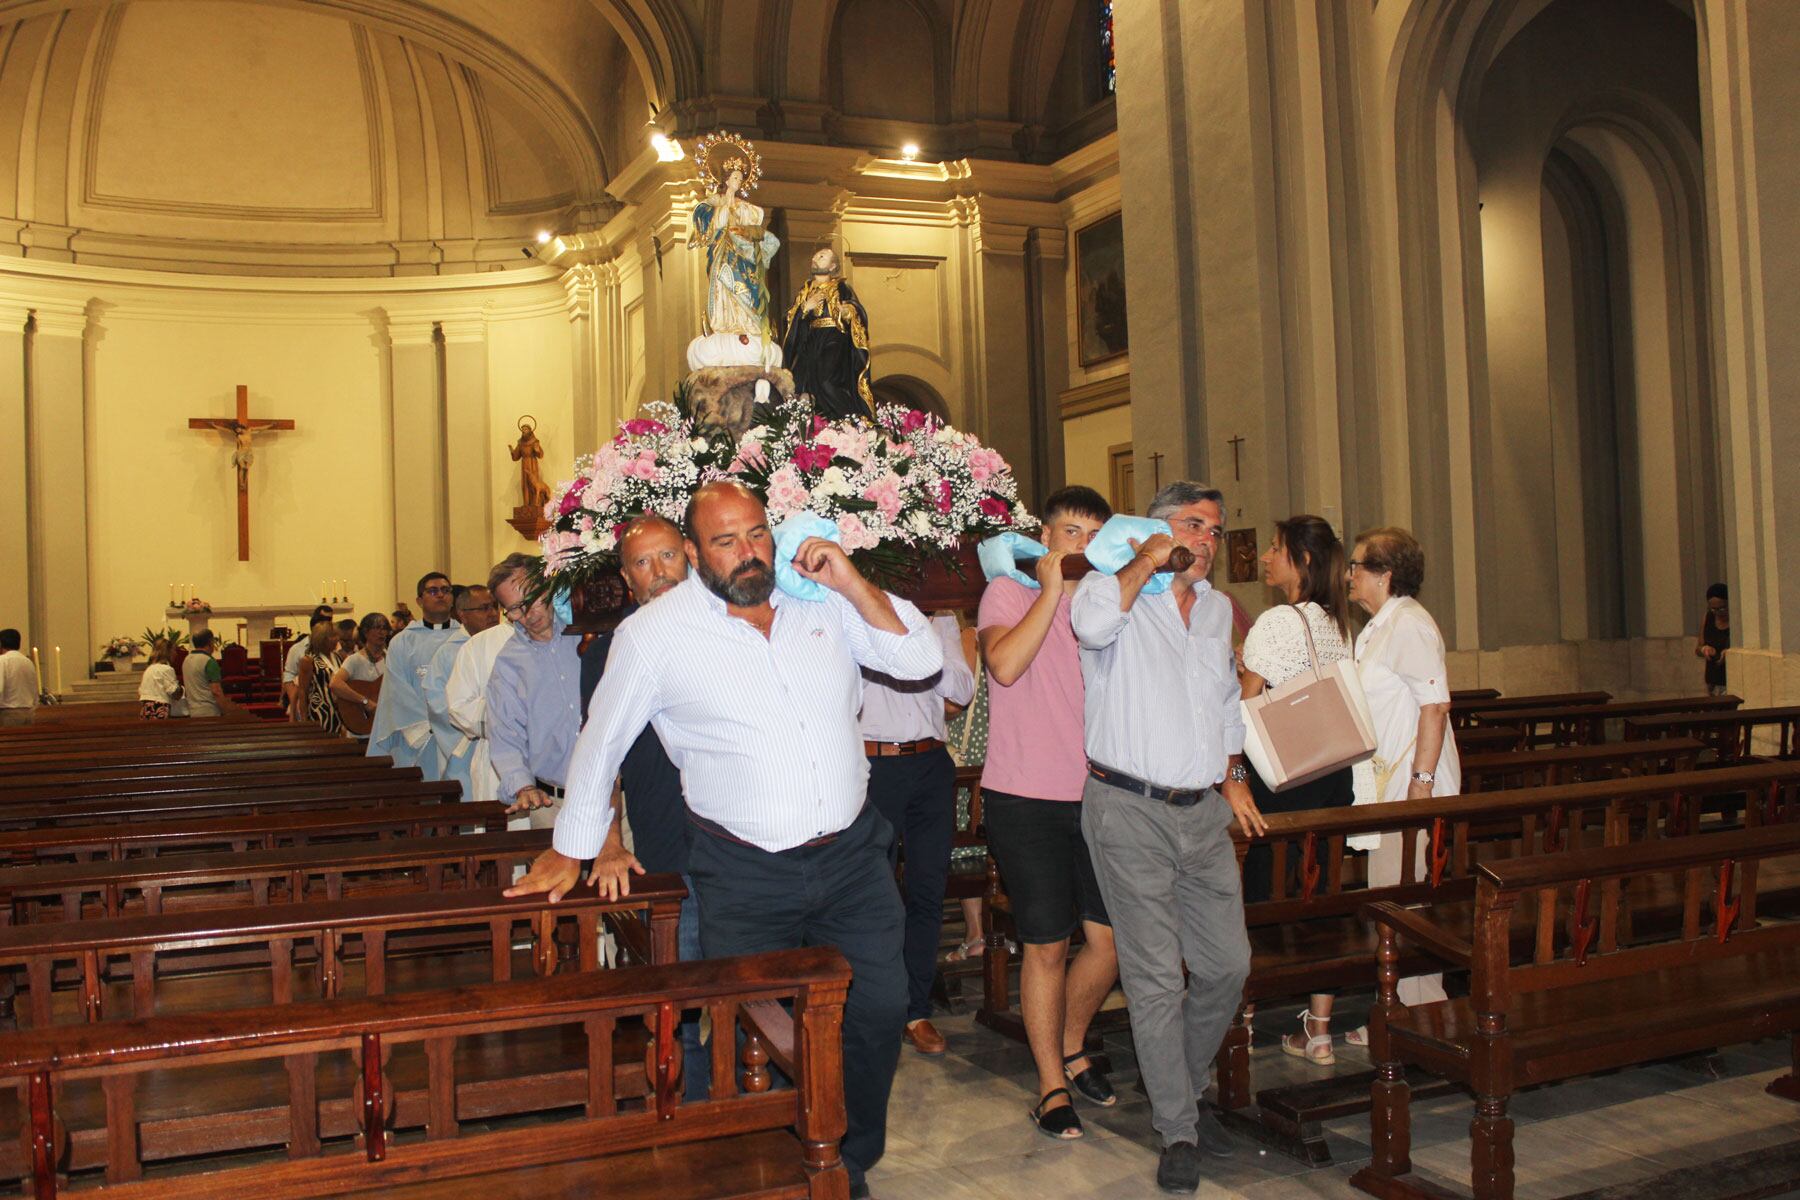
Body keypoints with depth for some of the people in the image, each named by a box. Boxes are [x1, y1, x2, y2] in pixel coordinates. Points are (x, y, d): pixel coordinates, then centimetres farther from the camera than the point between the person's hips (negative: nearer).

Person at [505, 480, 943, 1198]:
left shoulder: (825, 601, -1)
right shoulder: (654, 634, -7)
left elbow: (922, 660, -2)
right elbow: (601, 744, 5)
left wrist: (853, 584, -13)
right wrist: (571, 851, 14)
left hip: (853, 854, 3)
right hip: (744, 878, -3)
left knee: (879, 1014, 9)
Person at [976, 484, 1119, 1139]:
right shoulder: (1010, 592, -3)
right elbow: (1005, 665, -22)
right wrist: (1051, 590, -18)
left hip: (1094, 795, 5)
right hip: (1026, 798, -5)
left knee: (1110, 937, 6)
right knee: (1047, 944, 2)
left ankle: (1071, 1049, 32)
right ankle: (1051, 1084, 18)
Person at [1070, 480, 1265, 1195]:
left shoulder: (1217, 608, 17)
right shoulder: (1118, 589, -4)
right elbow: (1092, 622, -30)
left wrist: (1233, 776, 21)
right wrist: (1148, 560, -16)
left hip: (1204, 812, 7)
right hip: (1130, 812, -6)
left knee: (1228, 963, 9)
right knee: (1156, 977, -2)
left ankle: (1188, 1088, 33)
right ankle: (1179, 1132, 11)